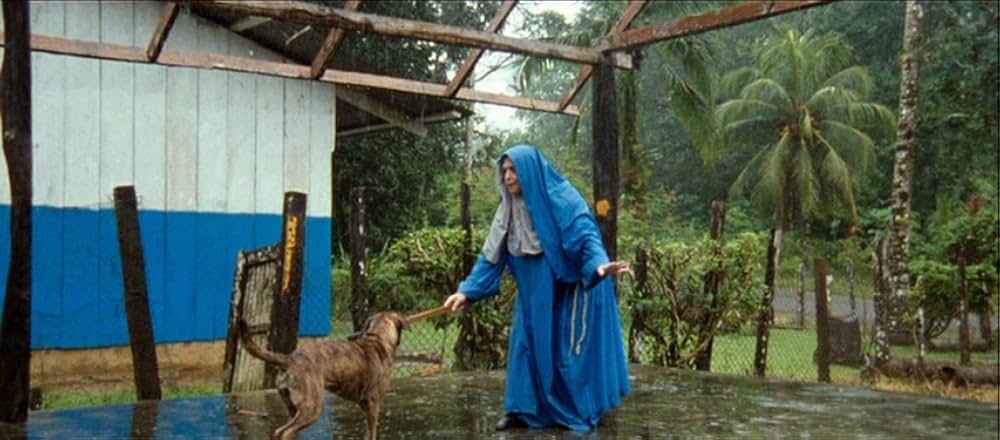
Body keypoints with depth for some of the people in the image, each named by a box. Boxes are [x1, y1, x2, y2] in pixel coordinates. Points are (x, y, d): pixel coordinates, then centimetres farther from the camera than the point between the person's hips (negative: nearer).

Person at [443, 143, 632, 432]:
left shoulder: (562, 199, -15)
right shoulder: (510, 210, 4)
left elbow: (586, 236, -23)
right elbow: (492, 255, 4)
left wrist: (599, 265, -43)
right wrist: (468, 290, -3)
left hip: (569, 291, -6)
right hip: (535, 294, 6)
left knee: (570, 348, 1)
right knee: (529, 345, 6)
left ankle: (582, 411, 13)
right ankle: (524, 409, 14)